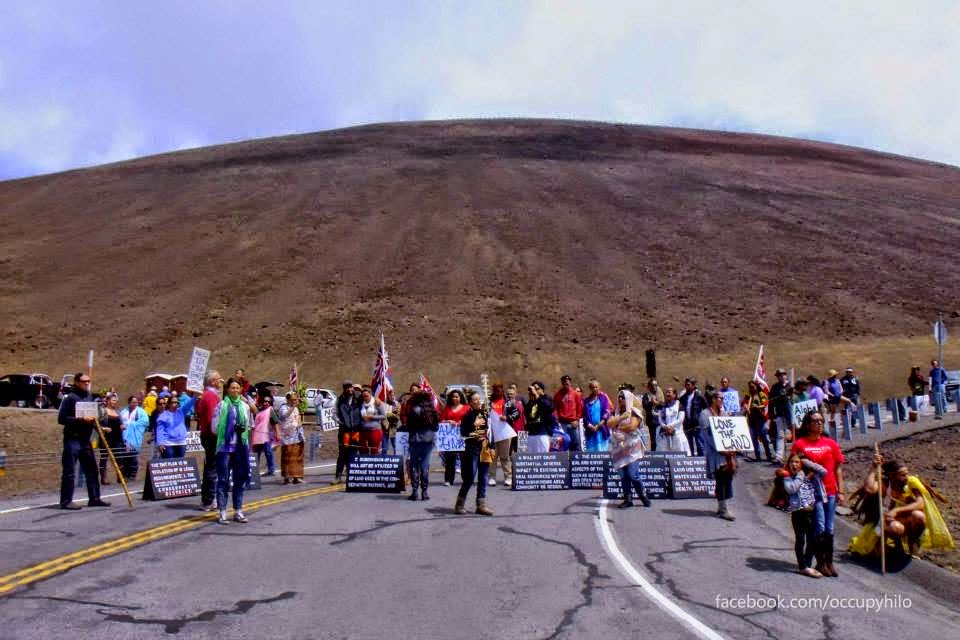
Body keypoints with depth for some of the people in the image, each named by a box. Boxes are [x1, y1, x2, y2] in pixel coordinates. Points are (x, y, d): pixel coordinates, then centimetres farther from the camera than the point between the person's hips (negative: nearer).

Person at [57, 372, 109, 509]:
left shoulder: (90, 397, 13)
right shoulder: (70, 398, -8)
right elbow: (61, 418, -15)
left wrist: (94, 419, 6)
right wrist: (80, 420, -22)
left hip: (86, 440, 7)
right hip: (72, 440, -7)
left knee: (92, 470, 10)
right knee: (69, 472, -4)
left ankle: (94, 498, 18)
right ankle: (66, 501, 3)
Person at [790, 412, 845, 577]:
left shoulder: (831, 443, 7)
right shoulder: (799, 444, -3)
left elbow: (838, 469, 10)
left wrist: (840, 491, 6)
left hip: (830, 490, 4)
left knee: (829, 528, 9)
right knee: (820, 526, -4)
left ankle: (829, 562, 19)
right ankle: (821, 563, 7)